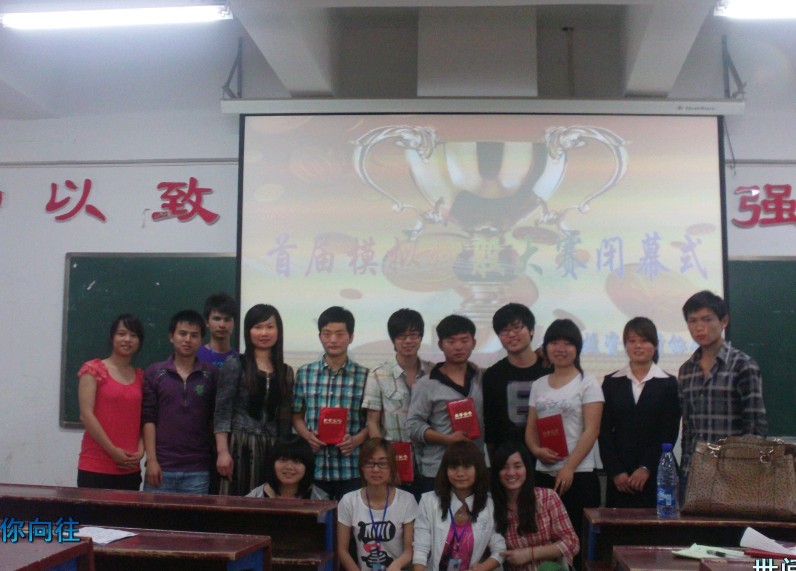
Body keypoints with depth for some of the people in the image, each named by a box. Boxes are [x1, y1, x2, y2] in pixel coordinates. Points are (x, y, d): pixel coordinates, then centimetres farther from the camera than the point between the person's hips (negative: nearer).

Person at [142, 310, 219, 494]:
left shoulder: (211, 375, 4)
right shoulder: (154, 373, 5)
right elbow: (148, 418, 1)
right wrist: (151, 460, -6)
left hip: (198, 470, 0)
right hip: (162, 467, 0)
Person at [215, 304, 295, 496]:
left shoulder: (286, 372, 13)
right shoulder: (235, 365, 2)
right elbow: (222, 412, -4)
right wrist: (222, 451, -12)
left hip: (272, 450, 3)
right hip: (240, 446, -3)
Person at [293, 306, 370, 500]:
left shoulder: (364, 376, 0)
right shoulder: (304, 373, 7)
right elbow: (297, 415, 13)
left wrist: (357, 439, -13)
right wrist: (307, 435, -6)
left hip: (351, 470, -1)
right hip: (314, 468, 2)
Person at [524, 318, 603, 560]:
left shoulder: (587, 383, 0)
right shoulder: (538, 385, 14)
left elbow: (591, 431, -7)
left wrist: (569, 467, -15)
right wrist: (536, 450, -6)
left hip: (578, 474, -4)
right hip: (544, 474, 4)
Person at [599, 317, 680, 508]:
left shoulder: (668, 384, 4)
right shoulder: (612, 382, 9)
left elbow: (669, 433, -1)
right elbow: (604, 432, 5)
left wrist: (646, 468, -10)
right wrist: (616, 471, -5)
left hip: (655, 476, -1)